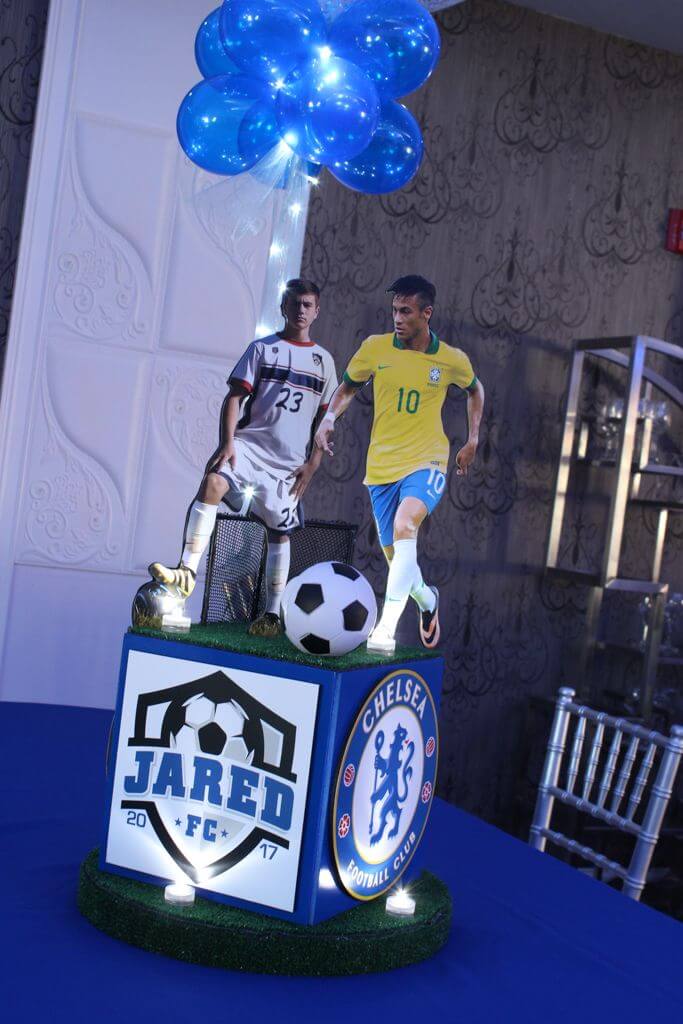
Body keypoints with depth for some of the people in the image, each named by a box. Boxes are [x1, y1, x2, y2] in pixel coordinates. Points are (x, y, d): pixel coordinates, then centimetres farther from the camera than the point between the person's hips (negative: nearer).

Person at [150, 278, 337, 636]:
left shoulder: (323, 360, 11)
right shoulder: (263, 348, 5)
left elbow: (325, 419, 12)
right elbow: (234, 397, -1)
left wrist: (312, 464, 2)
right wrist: (227, 442, -15)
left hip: (290, 460, 2)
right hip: (250, 442, -2)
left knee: (280, 530, 7)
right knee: (213, 482, -30)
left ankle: (272, 613, 16)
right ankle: (187, 571, -32)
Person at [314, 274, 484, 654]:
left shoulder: (452, 360, -3)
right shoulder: (375, 347, -2)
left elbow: (475, 389, 19)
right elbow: (348, 386, 13)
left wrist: (473, 439, 12)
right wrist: (329, 417, -5)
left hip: (426, 463, -3)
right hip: (382, 466, 3)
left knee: (405, 526, -31)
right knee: (395, 555, 9)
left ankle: (386, 627, -33)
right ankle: (427, 598, 43)